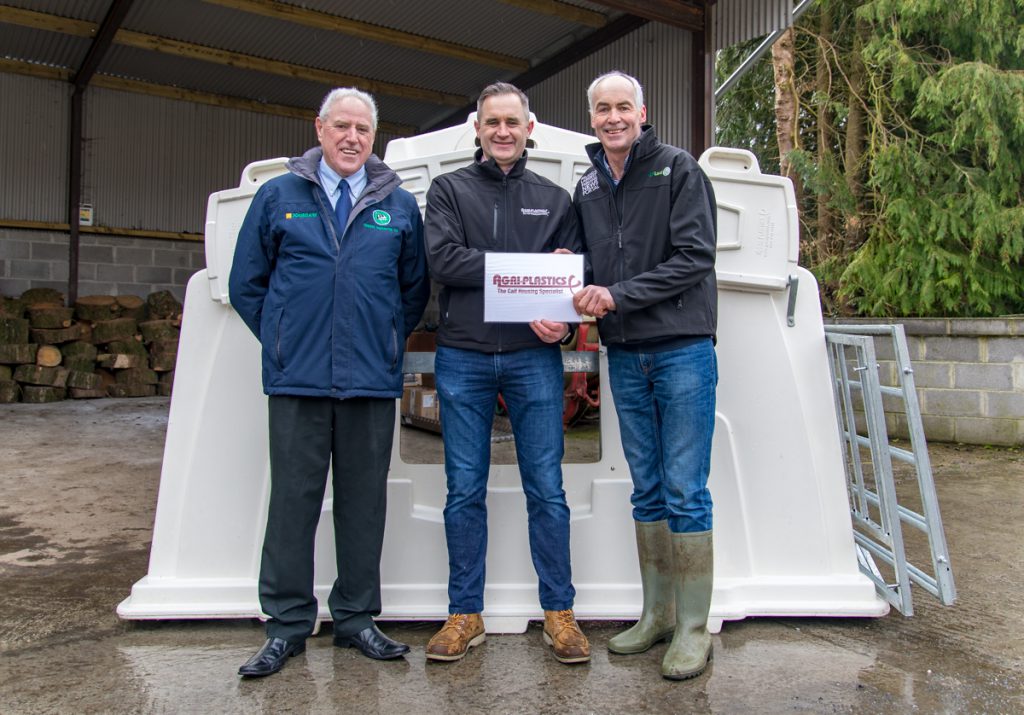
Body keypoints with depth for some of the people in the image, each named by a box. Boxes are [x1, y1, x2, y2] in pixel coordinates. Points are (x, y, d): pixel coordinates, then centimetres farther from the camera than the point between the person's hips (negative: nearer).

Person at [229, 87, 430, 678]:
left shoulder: (400, 206, 11)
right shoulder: (278, 197, 8)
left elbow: (416, 289, 16)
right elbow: (246, 283, 11)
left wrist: (389, 341, 8)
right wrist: (283, 340, 6)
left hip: (374, 381, 1)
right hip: (298, 379, -1)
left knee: (364, 500, 8)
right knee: (294, 498, 3)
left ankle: (356, 617, 22)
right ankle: (287, 624, 16)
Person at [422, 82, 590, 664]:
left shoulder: (554, 199, 14)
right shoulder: (449, 190, 10)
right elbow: (442, 259, -6)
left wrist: (562, 323, -13)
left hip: (534, 359, 1)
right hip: (462, 359, 0)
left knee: (547, 489, 2)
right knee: (465, 491, 6)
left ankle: (559, 611, 16)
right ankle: (466, 614, 19)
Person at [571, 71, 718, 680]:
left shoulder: (677, 169, -2)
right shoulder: (588, 187, 15)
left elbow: (694, 256, -10)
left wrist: (619, 295, -16)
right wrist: (582, 294, -6)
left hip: (682, 348, -5)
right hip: (624, 355, 6)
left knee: (686, 491, -3)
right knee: (648, 490, 12)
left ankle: (694, 629, 9)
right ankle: (657, 613, 24)